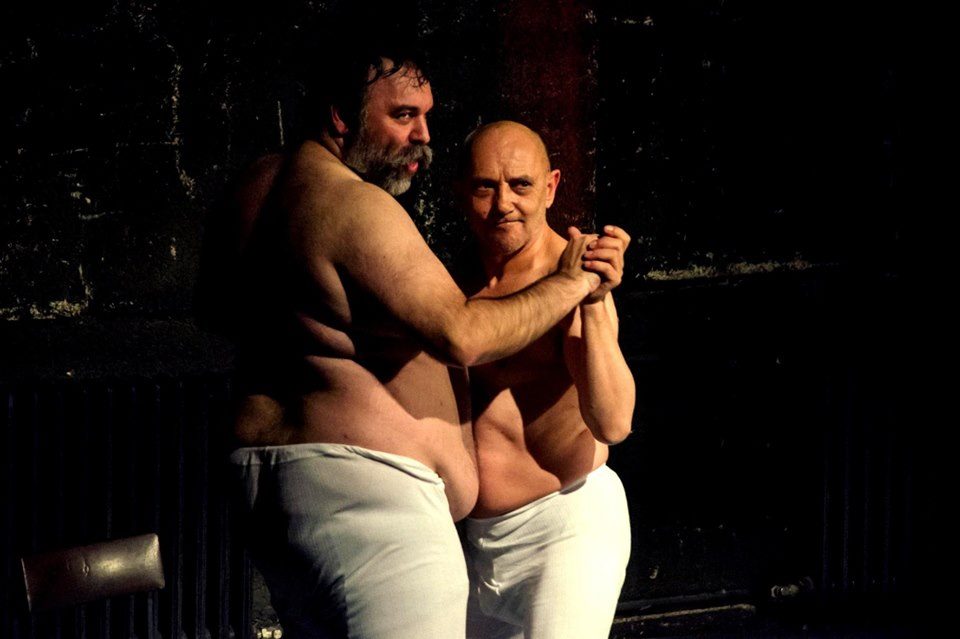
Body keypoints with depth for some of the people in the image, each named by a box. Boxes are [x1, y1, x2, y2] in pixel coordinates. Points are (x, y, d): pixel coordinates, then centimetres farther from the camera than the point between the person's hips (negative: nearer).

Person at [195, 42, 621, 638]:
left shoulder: (261, 187, 12)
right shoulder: (358, 207, -18)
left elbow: (217, 308, 27)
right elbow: (461, 336, -23)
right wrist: (568, 284, -11)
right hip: (363, 487, -10)